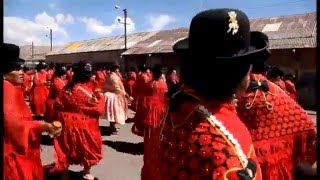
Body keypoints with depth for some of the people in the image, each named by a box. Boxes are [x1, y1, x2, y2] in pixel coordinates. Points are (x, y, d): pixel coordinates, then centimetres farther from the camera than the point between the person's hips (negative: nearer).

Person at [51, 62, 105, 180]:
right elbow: (98, 109, -14)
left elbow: (57, 105, 4)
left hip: (66, 124, 5)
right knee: (88, 148, 16)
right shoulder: (86, 91, -19)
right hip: (83, 125, -5)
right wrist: (101, 97, 1)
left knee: (66, 148, 18)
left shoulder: (66, 88, -3)